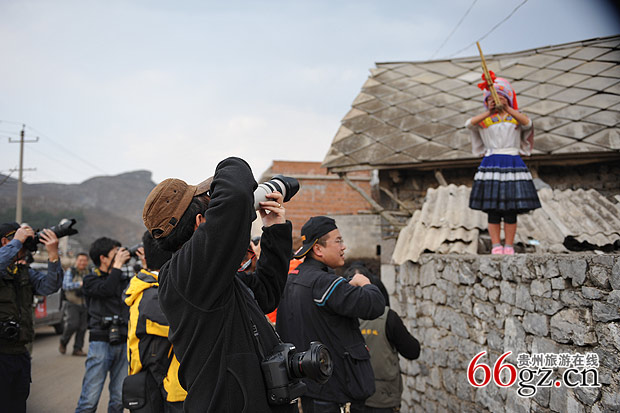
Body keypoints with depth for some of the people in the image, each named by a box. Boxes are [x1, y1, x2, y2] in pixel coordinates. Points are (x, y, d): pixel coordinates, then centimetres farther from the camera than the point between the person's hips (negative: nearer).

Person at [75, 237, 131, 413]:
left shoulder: (122, 280, 17)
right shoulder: (91, 280, 3)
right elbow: (106, 290, -17)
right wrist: (118, 265, -9)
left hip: (123, 343, 5)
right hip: (101, 343, -4)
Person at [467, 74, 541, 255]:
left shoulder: (515, 118, 8)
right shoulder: (484, 120, 10)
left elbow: (527, 123, -15)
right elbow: (469, 124, -11)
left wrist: (508, 109, -26)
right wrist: (489, 112, -22)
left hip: (512, 163, 0)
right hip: (491, 165, 0)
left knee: (511, 211, 0)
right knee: (492, 211, -2)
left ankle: (509, 245, 5)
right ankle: (496, 245, 2)